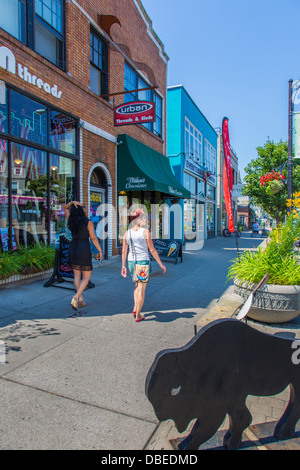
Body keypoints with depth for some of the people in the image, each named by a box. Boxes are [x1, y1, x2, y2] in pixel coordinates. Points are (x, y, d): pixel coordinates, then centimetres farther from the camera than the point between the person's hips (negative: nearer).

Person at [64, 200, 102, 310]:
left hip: (73, 249, 5)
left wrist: (72, 202, -2)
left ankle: (80, 298, 16)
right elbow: (93, 238, -10)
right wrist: (100, 251, 0)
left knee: (77, 275, 14)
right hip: (84, 251, -4)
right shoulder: (88, 222, -12)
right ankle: (76, 297, -10)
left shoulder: (71, 220, 1)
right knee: (86, 277, 6)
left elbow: (66, 208, 17)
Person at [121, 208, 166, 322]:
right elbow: (152, 250, -9)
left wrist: (123, 266, 14)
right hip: (143, 262, -5)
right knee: (141, 289, 6)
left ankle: (135, 308, 21)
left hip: (131, 262, 5)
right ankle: (138, 316, 13)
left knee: (138, 284, 27)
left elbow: (124, 251, 5)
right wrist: (161, 264, -1)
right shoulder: (145, 232, -10)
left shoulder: (127, 233, 2)